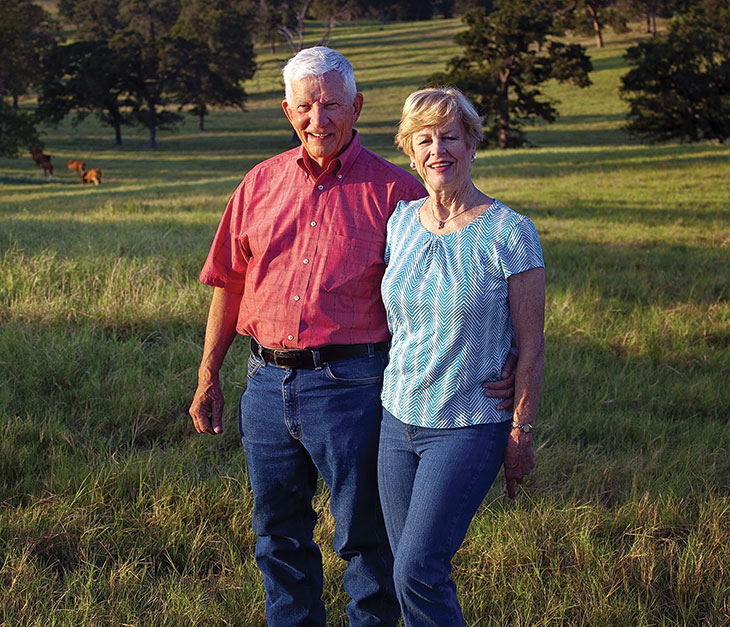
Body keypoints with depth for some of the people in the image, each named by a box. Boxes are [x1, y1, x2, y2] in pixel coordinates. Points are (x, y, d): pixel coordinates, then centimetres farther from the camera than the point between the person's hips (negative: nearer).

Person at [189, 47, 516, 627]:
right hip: (268, 383, 4)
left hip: (349, 384, -4)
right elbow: (230, 284, 14)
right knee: (279, 535, 16)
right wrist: (208, 378, 12)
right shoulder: (263, 183, 8)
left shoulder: (394, 190, -4)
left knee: (364, 537, 6)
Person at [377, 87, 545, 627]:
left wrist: (521, 432, -7)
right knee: (410, 572, 9)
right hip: (398, 420, 5)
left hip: (469, 427, -5)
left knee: (418, 571, -11)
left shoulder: (509, 233, -10)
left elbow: (530, 344, -7)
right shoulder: (401, 223, 4)